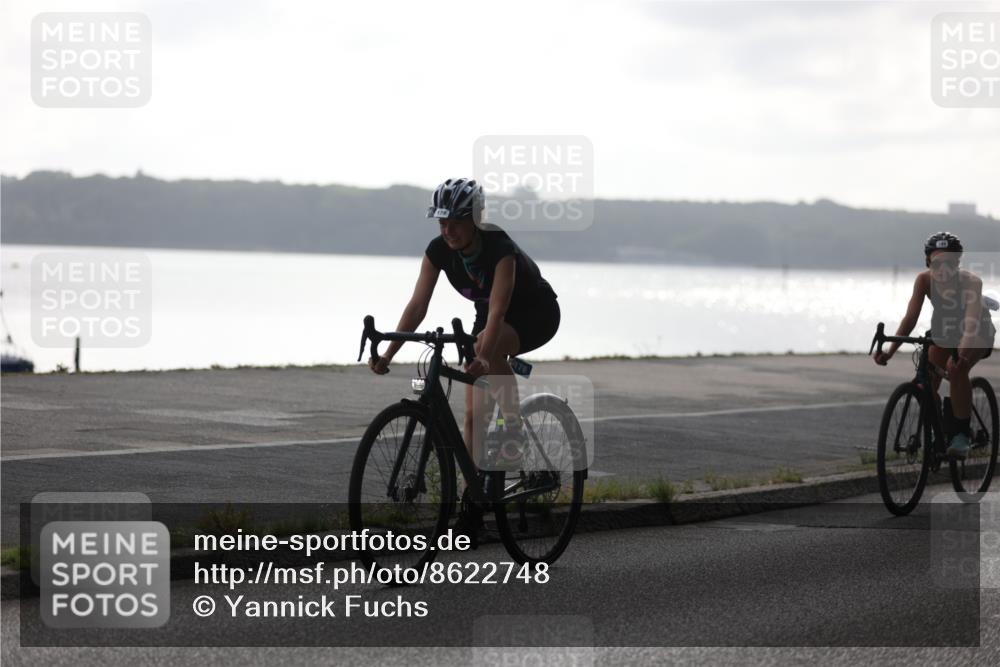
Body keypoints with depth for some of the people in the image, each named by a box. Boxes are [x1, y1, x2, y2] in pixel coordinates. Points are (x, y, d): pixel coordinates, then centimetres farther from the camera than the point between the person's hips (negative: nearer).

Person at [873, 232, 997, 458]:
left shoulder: (971, 282, -33)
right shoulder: (924, 280, -24)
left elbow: (972, 316, -49)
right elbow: (910, 317, -31)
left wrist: (965, 346, -68)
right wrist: (890, 350, -44)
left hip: (977, 333, -5)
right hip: (944, 332, 5)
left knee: (956, 369, -33)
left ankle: (961, 434, -25)